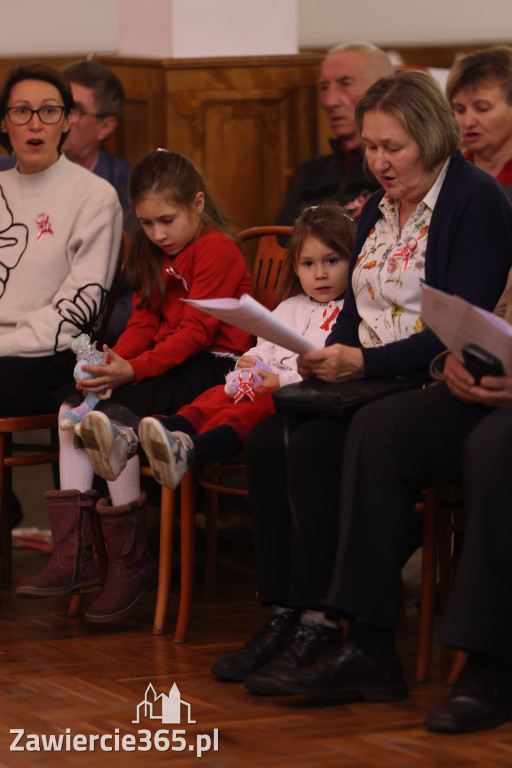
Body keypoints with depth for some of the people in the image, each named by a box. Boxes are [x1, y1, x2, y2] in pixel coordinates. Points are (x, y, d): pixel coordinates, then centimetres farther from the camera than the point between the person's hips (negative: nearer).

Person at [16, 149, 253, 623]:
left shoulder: (216, 250, -12)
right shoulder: (156, 255, 18)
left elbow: (196, 332, -19)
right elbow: (145, 320, 11)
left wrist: (134, 369, -27)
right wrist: (114, 361, -9)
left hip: (210, 367, -10)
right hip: (170, 362, 10)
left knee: (112, 415, -26)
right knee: (73, 409, -8)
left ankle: (131, 563, -19)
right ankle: (72, 558, -14)